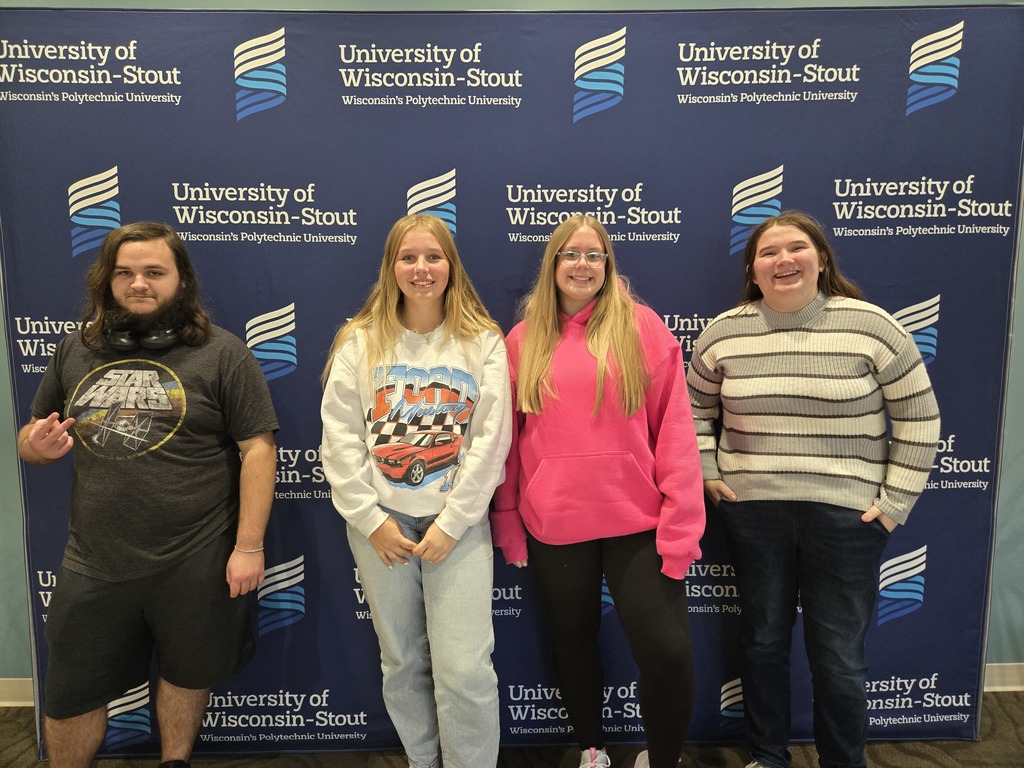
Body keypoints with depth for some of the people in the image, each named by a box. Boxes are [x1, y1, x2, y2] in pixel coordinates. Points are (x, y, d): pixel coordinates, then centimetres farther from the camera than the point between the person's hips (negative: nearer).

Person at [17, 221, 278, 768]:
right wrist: (36, 446, -8)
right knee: (70, 695, 17)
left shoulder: (222, 353, -7)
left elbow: (257, 448, -10)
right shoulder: (76, 351, 7)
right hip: (93, 564, 4)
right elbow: (32, 438, 17)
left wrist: (249, 545, -15)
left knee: (188, 673, 18)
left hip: (195, 561, -3)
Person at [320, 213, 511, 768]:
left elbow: (490, 439, -6)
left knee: (464, 670, -3)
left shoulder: (483, 342, -1)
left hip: (458, 521, -2)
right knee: (402, 664, 15)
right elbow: (339, 438, -1)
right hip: (380, 522, 2)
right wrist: (370, 519, -7)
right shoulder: (359, 342, 2)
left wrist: (452, 523, -11)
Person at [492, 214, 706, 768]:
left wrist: (680, 523, -10)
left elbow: (674, 431, -5)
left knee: (667, 650, -3)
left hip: (637, 521, -2)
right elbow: (508, 439, 6)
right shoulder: (524, 340, 5)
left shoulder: (642, 327, -2)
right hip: (553, 525, 2)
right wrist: (507, 523, 5)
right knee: (572, 640, 18)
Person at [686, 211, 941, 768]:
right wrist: (707, 473, 5)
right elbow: (695, 407, 13)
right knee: (762, 641, 16)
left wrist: (895, 500, -4)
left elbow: (919, 417, -1)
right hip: (752, 513, 2)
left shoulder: (869, 326, -6)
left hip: (845, 514, -2)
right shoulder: (724, 333, 0)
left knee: (839, 656, 7)